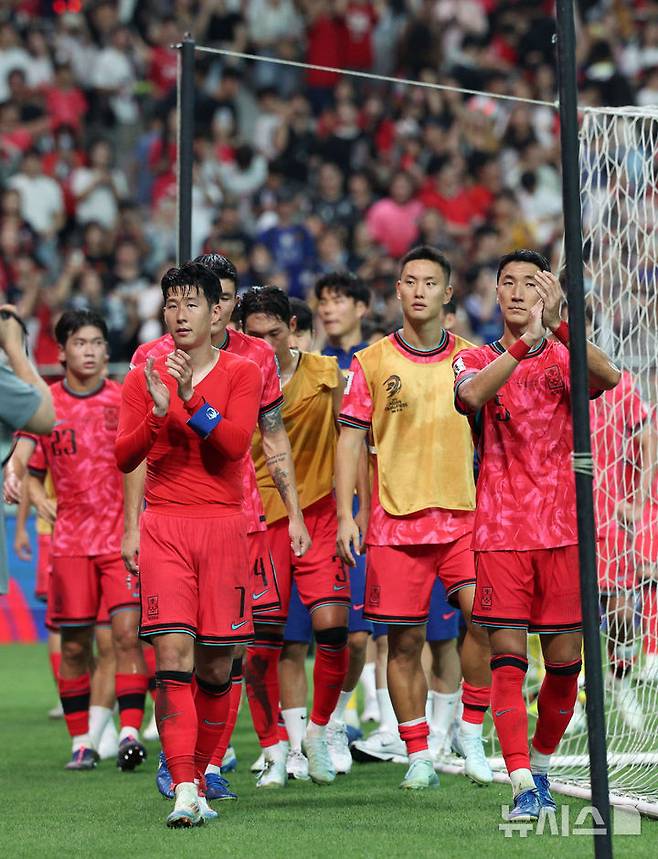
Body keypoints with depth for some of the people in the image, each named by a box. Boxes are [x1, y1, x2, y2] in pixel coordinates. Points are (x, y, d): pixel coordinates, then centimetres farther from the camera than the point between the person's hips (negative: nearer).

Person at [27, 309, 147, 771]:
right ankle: (82, 742, 13)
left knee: (127, 632, -13)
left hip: (124, 537, -1)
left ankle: (130, 731, -13)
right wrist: (39, 499, -8)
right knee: (75, 644, 4)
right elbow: (30, 470, 12)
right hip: (71, 539, 1)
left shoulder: (125, 399, 1)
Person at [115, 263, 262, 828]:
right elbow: (124, 457, 2)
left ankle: (200, 777, 20)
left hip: (222, 525, 0)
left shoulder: (240, 373, 5)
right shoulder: (145, 377, 9)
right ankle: (184, 792, -17)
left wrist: (192, 401, -20)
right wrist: (157, 412, -15)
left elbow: (236, 443, -9)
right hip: (164, 525, 0)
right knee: (173, 657, -13)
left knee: (216, 666, 4)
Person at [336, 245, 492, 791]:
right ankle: (418, 756, 11)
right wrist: (345, 515, -5)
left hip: (463, 516, 1)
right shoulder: (372, 363, 3)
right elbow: (350, 439, 2)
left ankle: (472, 733, -1)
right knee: (404, 642, 1)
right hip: (396, 521, -1)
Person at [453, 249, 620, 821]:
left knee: (564, 662, 3)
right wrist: (523, 342, -34)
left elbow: (609, 376, -18)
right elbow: (472, 393, -19)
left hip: (563, 531, 1)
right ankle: (524, 788, -12)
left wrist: (557, 324, -32)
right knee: (508, 660, -9)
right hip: (500, 532, -1)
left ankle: (541, 767, 24)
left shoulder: (566, 358, 6)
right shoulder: (479, 360, 7)